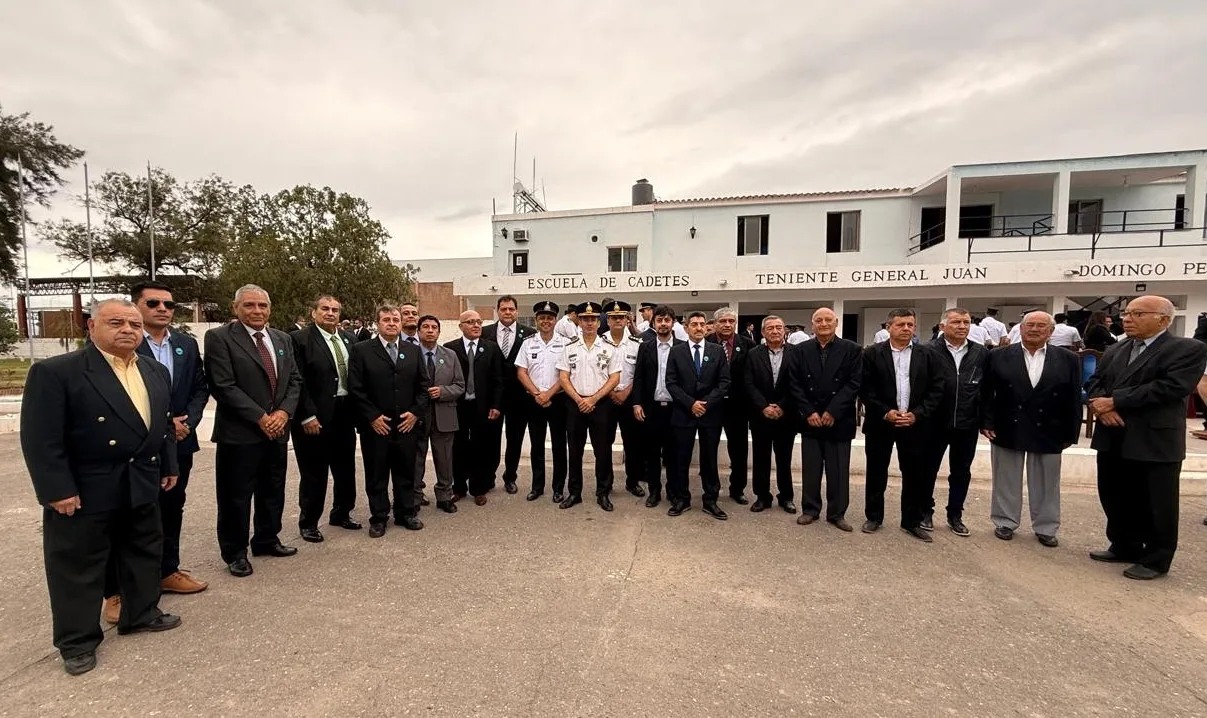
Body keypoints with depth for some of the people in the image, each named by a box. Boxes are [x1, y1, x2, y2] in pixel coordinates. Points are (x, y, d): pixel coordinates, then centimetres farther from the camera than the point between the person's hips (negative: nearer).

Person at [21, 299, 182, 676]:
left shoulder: (156, 372, 7)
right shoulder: (54, 372, -13)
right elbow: (40, 438, -15)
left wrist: (168, 466, 12)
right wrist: (58, 490, -18)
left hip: (143, 485, 6)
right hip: (83, 491, -6)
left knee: (145, 553, 17)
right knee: (77, 566, 8)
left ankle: (140, 614, 35)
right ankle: (77, 639, 25)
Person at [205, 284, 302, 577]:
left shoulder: (283, 339, 10)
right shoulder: (219, 337, -7)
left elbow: (294, 380, 8)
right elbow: (224, 386, -14)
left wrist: (283, 412, -8)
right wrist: (260, 418, -16)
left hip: (277, 429, 6)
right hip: (239, 432, -5)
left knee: (273, 491, 16)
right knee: (236, 496, 6)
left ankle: (267, 540, 34)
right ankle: (235, 552, 23)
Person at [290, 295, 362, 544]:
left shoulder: (349, 339, 8)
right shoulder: (299, 339, -9)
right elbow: (297, 382, -13)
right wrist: (308, 416, -16)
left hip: (345, 414, 6)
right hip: (315, 418, -6)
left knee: (346, 469, 16)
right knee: (314, 474, 7)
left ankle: (341, 514, 35)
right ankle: (308, 523, 25)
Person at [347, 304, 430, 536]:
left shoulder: (413, 350, 8)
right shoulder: (361, 350, -1)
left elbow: (423, 386, 8)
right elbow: (355, 388, -6)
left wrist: (416, 412, -3)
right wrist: (372, 416, -11)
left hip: (407, 425, 3)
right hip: (376, 427, -2)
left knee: (406, 473, 12)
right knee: (376, 476, 9)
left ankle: (406, 513, 28)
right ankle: (378, 518, 24)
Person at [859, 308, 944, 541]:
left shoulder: (926, 355, 5)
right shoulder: (872, 353, -2)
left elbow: (935, 389, 1)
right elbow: (865, 389, -6)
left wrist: (917, 414, -10)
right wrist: (885, 412, -14)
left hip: (914, 423, 2)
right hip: (880, 423, -2)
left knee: (915, 474, 8)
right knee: (876, 473, 8)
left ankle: (912, 522, 23)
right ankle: (874, 517, 22)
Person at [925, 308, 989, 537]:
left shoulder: (981, 353, 3)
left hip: (967, 425, 3)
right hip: (936, 423, -3)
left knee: (961, 472, 13)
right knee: (929, 469, 10)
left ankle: (955, 516, 28)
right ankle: (926, 512, 25)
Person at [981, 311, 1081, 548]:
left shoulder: (1068, 360, 3)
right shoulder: (998, 357, -2)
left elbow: (1073, 399, 2)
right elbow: (986, 393, -2)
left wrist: (1070, 434, 0)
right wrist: (987, 423, -7)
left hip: (1048, 434, 1)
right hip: (1007, 431, -1)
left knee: (1046, 484, 12)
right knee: (1006, 481, 10)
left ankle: (1046, 528, 27)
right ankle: (1005, 522, 23)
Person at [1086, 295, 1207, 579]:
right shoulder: (1114, 351, 13)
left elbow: (1169, 388, -18)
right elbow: (1096, 381, 9)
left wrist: (1114, 402, -17)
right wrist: (1101, 406, -12)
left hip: (1155, 443, -6)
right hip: (1113, 440, 6)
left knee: (1155, 505, 7)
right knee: (1116, 499, 16)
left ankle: (1155, 560, 21)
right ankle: (1124, 547, 31)